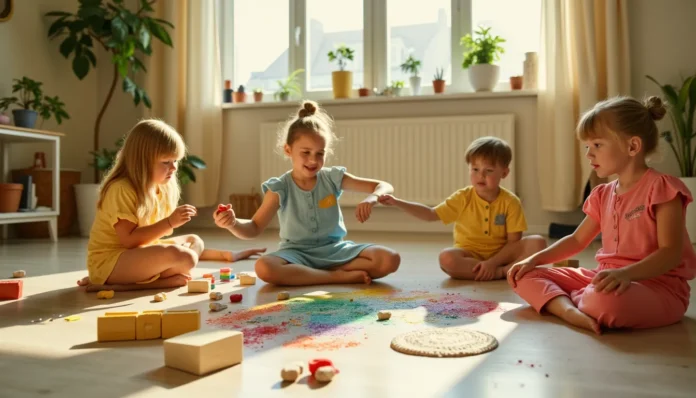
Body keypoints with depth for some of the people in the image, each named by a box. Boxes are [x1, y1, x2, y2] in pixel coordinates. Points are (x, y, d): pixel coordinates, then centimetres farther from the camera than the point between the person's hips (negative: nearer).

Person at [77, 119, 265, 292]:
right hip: (110, 261, -10)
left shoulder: (158, 187, 8)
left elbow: (147, 234, 9)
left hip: (137, 253, 10)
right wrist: (170, 222, -26)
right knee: (184, 258, -28)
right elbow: (129, 239, -24)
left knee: (194, 241, 15)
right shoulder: (122, 189, -18)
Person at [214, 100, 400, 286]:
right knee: (264, 268, -36)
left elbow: (384, 186, 0)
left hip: (334, 249, 2)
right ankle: (338, 276, -24)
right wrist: (233, 223, -30)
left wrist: (371, 199, -24)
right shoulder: (280, 188, -6)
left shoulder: (333, 178, -1)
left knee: (390, 260, -21)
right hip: (297, 254, -1)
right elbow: (254, 229, -6)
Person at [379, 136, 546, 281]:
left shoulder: (511, 202, -7)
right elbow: (430, 214, -2)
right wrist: (397, 202, -13)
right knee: (447, 258, -33)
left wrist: (493, 262, -23)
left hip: (501, 254, 0)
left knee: (537, 242, -22)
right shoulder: (463, 198, -4)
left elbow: (514, 241, -9)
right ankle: (500, 273, -28)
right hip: (470, 255, 1)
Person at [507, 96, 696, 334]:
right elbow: (577, 240, 20)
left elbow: (671, 253, -17)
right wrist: (534, 259, 6)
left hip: (656, 285, -7)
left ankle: (561, 301, -11)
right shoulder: (603, 195, 13)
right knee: (525, 276, -4)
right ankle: (570, 311, -31)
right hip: (606, 280, 8)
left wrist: (626, 273, -35)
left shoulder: (660, 187, -10)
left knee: (605, 301, -43)